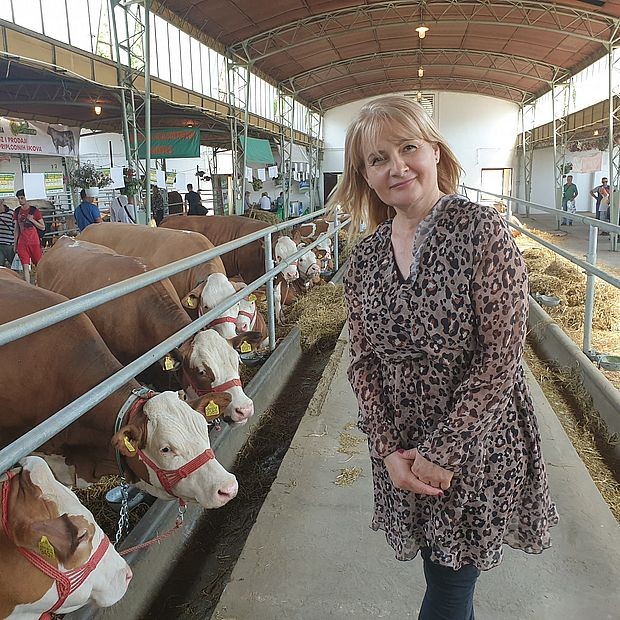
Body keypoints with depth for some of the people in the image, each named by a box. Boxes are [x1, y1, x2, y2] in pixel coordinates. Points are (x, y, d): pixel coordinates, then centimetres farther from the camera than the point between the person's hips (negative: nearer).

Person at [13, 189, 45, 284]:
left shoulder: (34, 210, -1)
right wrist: (15, 243, 10)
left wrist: (32, 220, -14)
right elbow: (16, 229, 14)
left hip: (34, 242, -3)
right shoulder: (17, 212, 8)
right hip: (22, 243, 3)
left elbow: (43, 227, -1)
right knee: (25, 266, -2)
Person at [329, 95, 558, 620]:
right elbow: (363, 362, 2)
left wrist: (443, 451, -16)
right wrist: (390, 449, -8)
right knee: (439, 572, 22)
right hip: (402, 451, 4)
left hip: (477, 446, -4)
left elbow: (501, 356, -18)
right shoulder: (366, 256, -1)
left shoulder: (482, 231, -16)